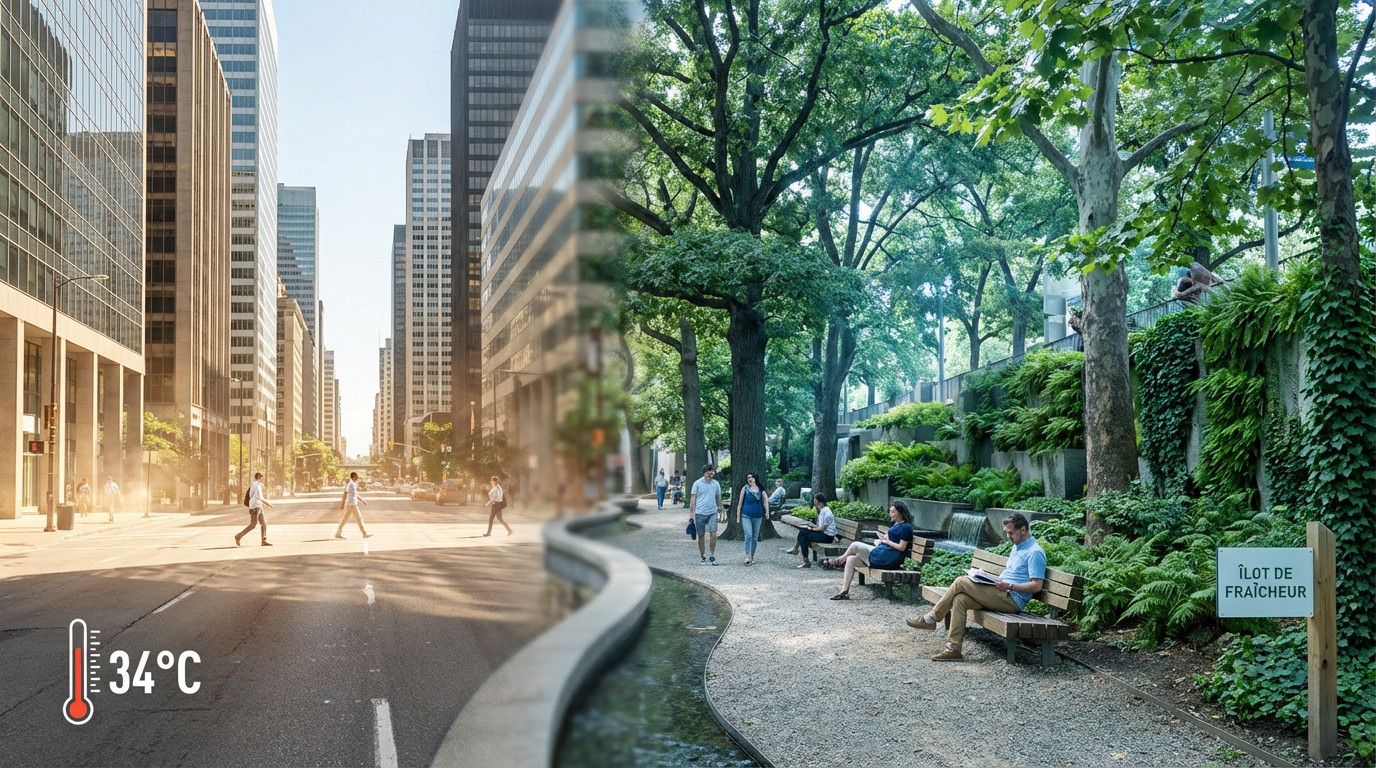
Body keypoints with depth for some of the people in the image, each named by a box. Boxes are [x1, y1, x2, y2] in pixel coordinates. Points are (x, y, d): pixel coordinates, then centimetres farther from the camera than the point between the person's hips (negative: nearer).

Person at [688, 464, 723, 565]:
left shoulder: (716, 484, 5)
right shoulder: (697, 483, -2)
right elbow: (693, 498, 0)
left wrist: (719, 506, 21)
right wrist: (692, 513, -2)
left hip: (712, 512, 1)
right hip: (700, 513, -1)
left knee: (713, 534, -11)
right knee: (701, 536, 5)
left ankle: (712, 556, 2)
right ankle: (702, 557, 19)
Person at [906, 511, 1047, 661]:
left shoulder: (1035, 552, -9)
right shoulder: (1017, 547, 23)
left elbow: (1037, 586, -16)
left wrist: (1009, 586, -20)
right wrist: (994, 580, 11)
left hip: (1012, 599, -9)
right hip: (1001, 594, 9)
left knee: (961, 582, -16)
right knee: (960, 599, -13)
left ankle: (930, 619, -6)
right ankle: (953, 649, -16)